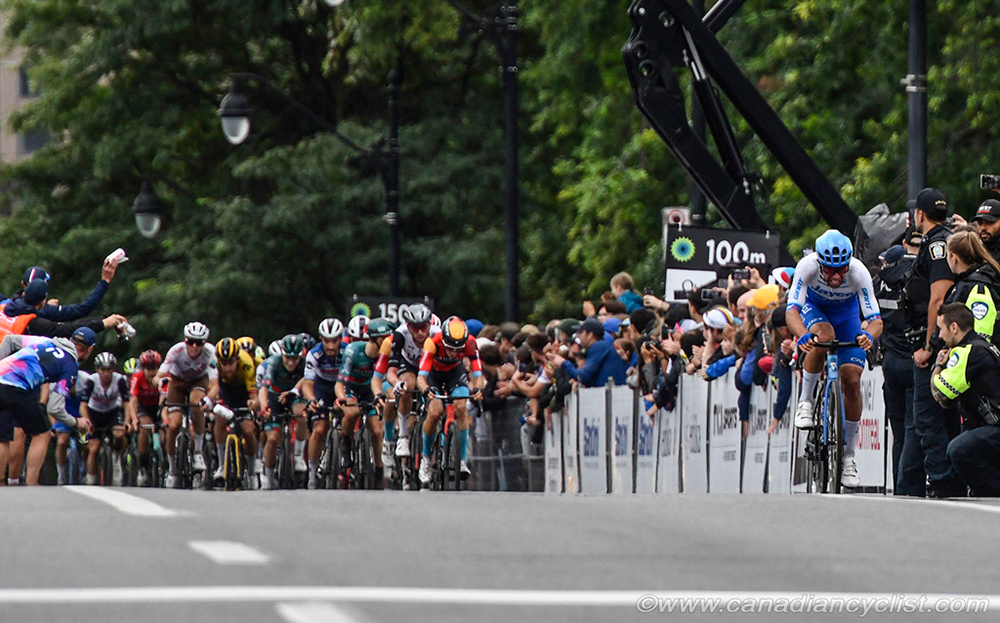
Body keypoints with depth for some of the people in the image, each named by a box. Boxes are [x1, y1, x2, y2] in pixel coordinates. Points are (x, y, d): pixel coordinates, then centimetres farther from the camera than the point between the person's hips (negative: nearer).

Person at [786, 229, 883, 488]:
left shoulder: (859, 273, -34)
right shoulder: (808, 266, -35)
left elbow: (875, 319, -34)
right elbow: (792, 310, -39)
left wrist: (869, 335, -57)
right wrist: (802, 336, -60)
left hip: (846, 313, 1)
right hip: (814, 307, -1)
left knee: (852, 381, -10)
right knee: (824, 336, -37)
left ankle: (848, 456, 3)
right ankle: (805, 401, -17)